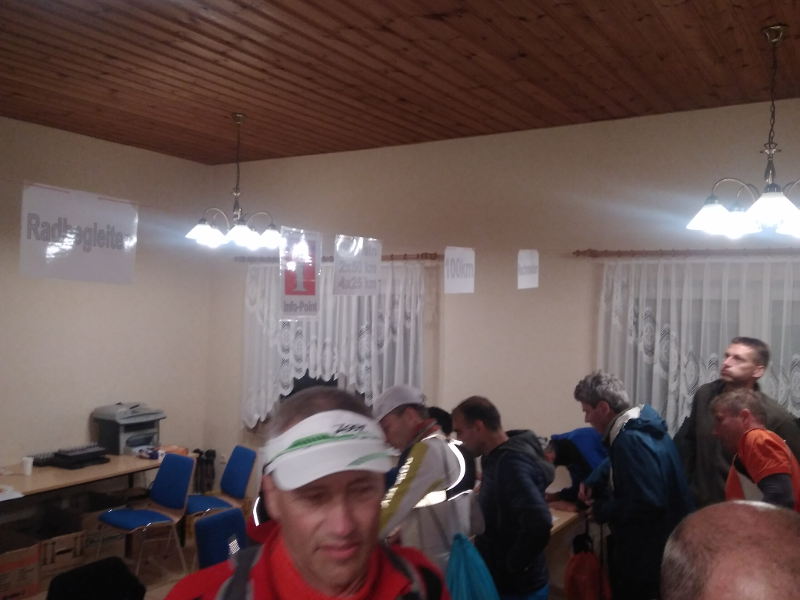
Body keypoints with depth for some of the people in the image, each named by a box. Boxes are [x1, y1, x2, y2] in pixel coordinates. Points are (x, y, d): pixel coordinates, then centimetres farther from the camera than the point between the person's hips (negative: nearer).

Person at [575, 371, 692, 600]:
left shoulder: (632, 440, -29)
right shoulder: (639, 424, 4)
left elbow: (647, 503, -33)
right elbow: (616, 464, 23)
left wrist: (601, 510, -18)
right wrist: (592, 482, 5)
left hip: (652, 550, -10)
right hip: (648, 544, 10)